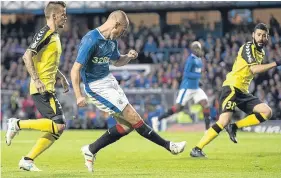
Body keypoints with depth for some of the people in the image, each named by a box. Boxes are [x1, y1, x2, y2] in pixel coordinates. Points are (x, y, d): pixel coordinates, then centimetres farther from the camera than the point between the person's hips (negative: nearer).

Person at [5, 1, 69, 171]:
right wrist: (36, 80, -26)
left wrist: (62, 77, 24)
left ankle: (28, 160, 7)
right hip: (42, 88, -10)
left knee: (57, 128, 5)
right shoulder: (45, 34, -11)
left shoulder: (54, 36, 18)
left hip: (48, 89, 10)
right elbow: (27, 56, -20)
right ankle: (18, 124, -8)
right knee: (59, 125, -17)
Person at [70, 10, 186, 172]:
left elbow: (117, 61, 24)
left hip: (109, 81, 10)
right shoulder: (91, 40, -21)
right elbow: (75, 69, -22)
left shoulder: (112, 41, 6)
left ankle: (91, 151, 17)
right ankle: (168, 146, -1)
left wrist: (128, 57, 1)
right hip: (97, 87, -10)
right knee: (133, 118, -9)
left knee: (126, 125, 6)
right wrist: (79, 96, -27)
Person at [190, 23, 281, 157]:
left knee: (267, 112, -7)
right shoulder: (248, 47, -11)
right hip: (231, 88, -8)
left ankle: (234, 127, -4)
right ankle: (197, 149, -16)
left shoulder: (261, 52, 15)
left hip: (243, 92, 9)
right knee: (224, 122, -23)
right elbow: (254, 69, -26)